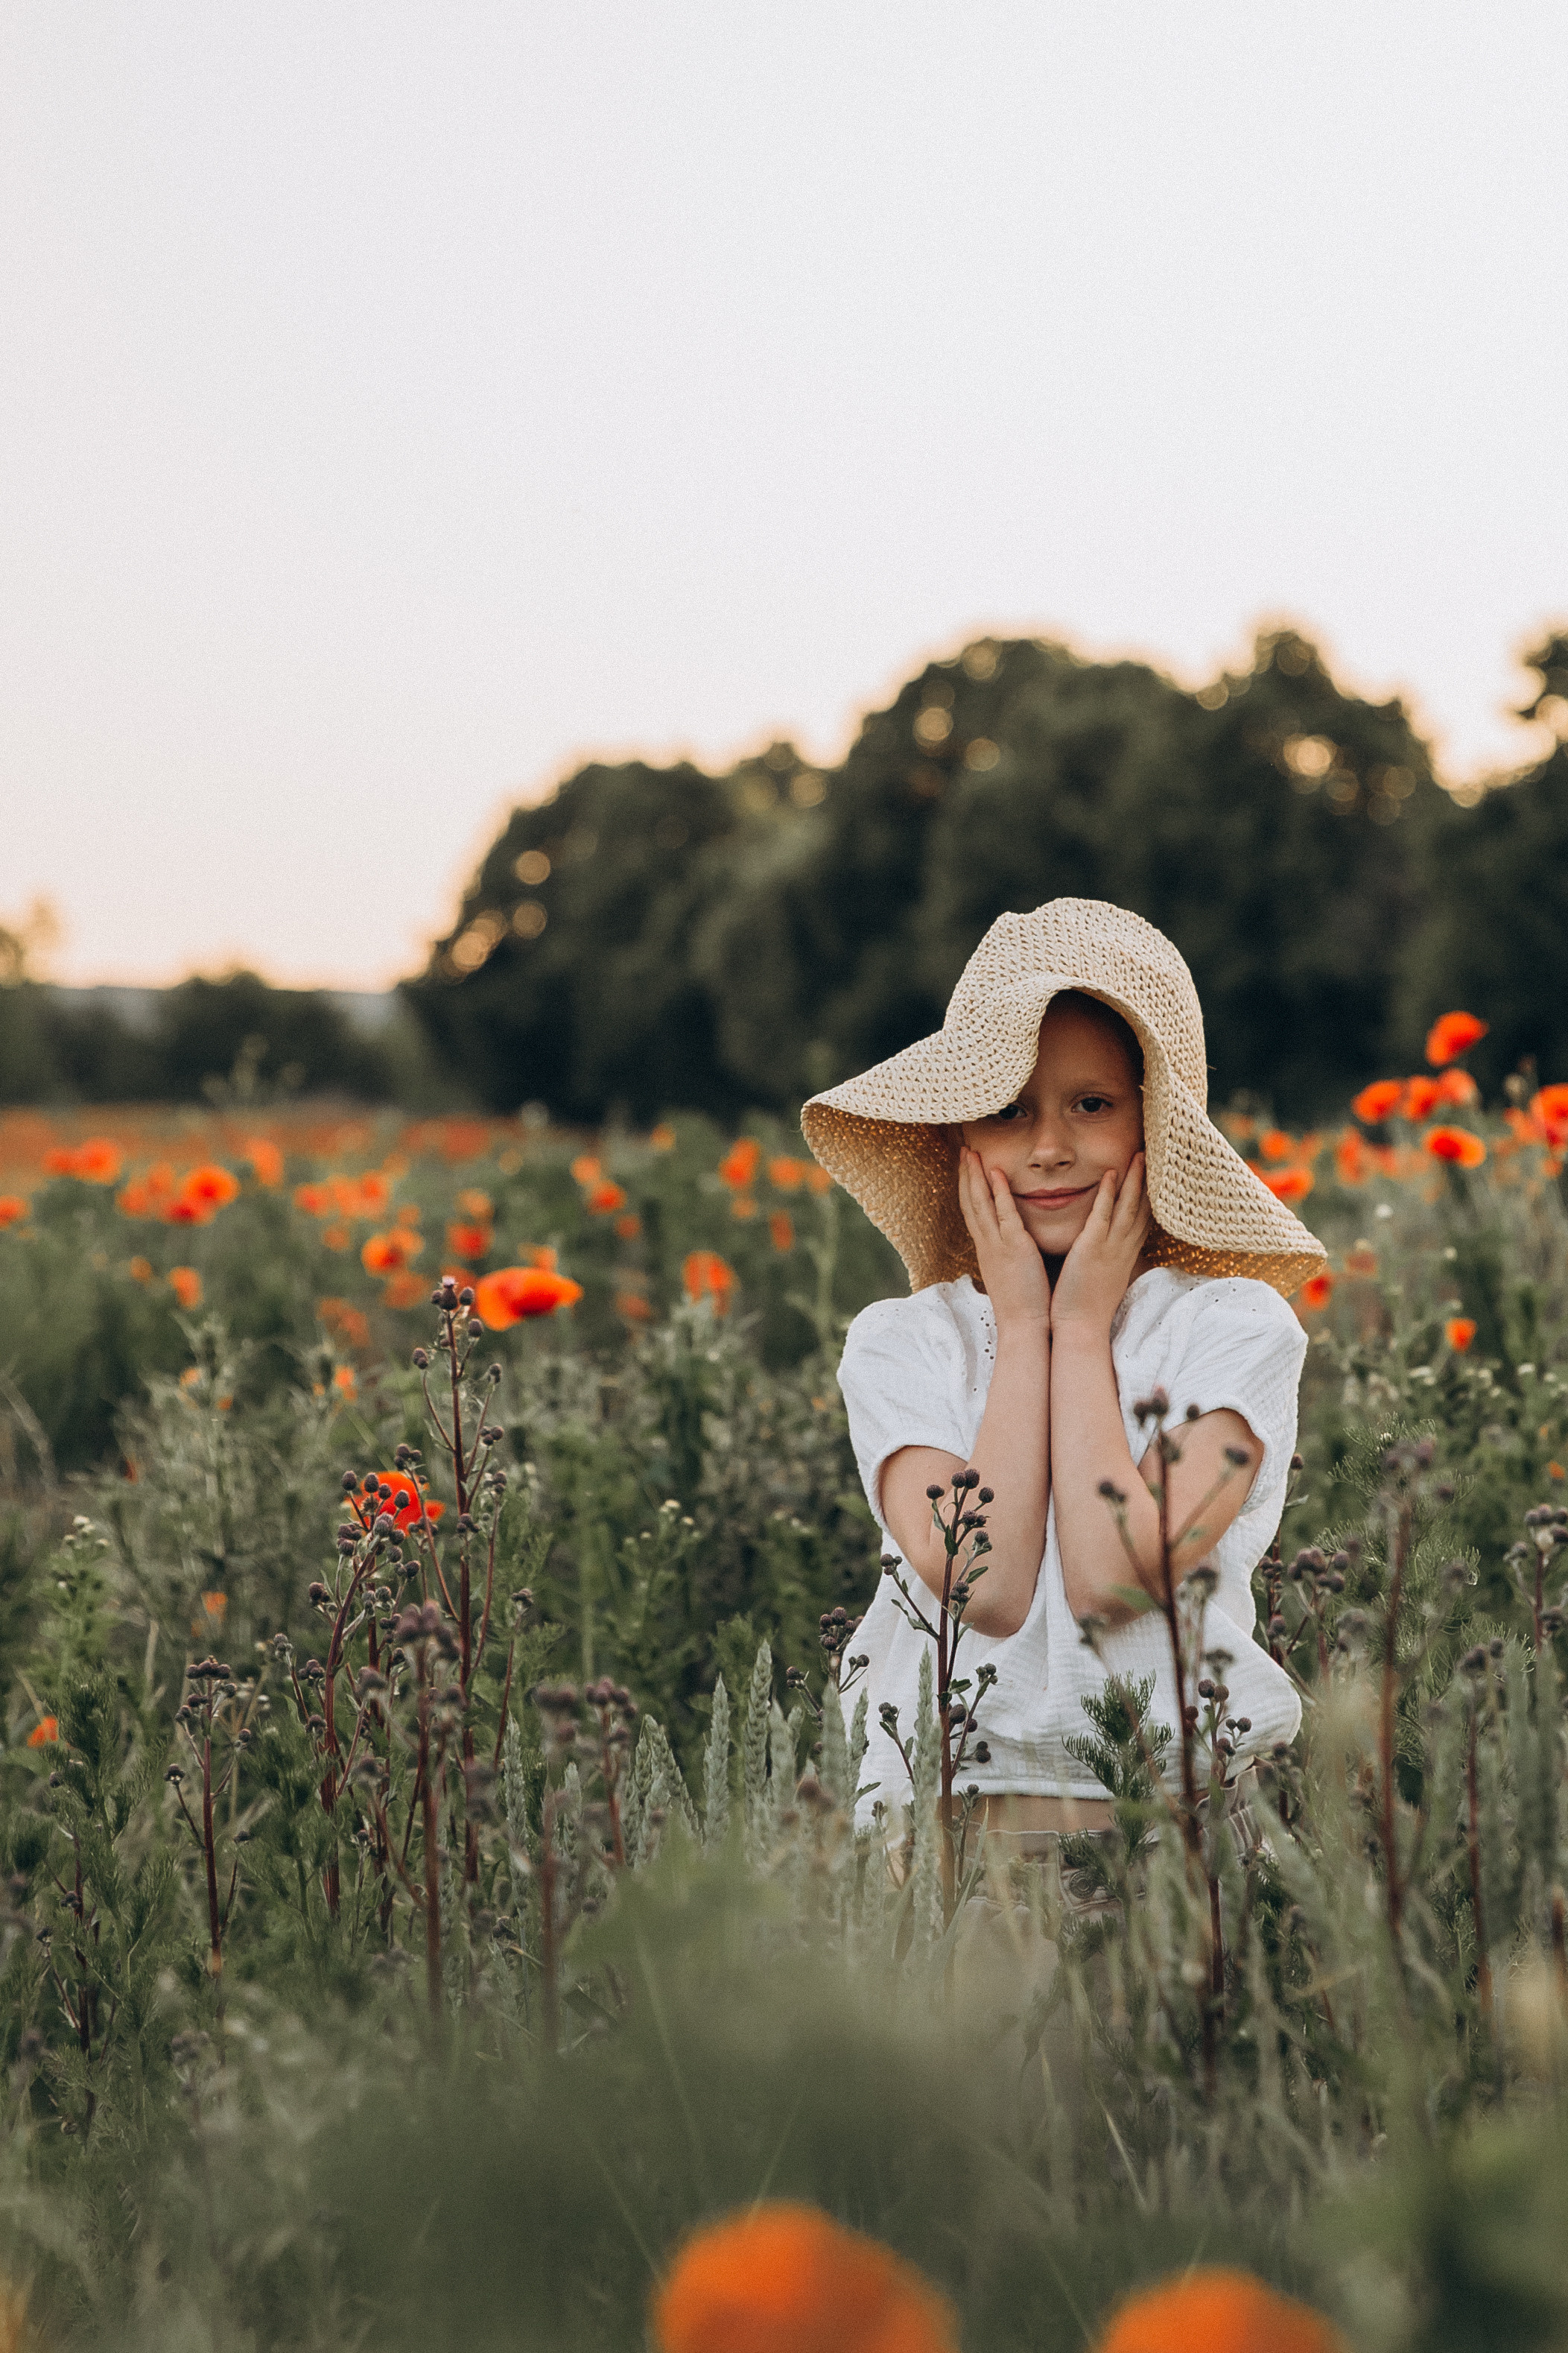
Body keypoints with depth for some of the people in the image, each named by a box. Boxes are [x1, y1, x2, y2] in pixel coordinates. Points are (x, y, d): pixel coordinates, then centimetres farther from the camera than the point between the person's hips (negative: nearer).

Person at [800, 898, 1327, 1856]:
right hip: (946, 1804, 1)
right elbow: (982, 1588, -9)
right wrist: (1022, 1326, 0)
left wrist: (1082, 1326, -1)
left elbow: (1114, 1579, -11)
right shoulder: (898, 1343, 8)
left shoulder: (1239, 1325, 4)